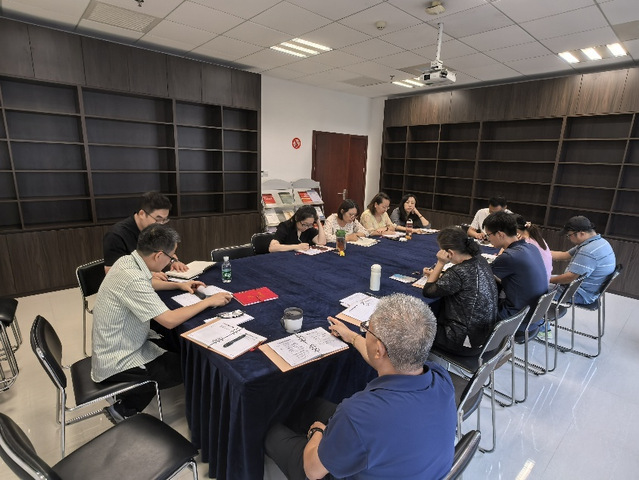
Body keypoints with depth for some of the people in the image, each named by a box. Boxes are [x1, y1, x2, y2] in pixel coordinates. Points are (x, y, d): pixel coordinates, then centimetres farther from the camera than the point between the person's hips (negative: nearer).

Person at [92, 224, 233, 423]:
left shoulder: (127, 261, -5)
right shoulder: (132, 279, -32)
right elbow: (170, 320, -32)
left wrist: (178, 285, 7)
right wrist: (209, 301, -21)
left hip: (117, 346, 9)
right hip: (117, 364, -8)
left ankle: (123, 404, 22)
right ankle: (123, 408, 13)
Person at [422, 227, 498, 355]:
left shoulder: (459, 272, -30)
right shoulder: (480, 260, -5)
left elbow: (428, 292, -16)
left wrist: (440, 263, -16)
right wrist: (436, 274, 8)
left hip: (466, 342, -8)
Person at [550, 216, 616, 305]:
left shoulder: (589, 252, -29)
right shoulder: (598, 241, 5)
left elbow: (570, 277, -28)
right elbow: (564, 255, 8)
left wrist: (549, 280, -13)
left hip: (580, 295, -10)